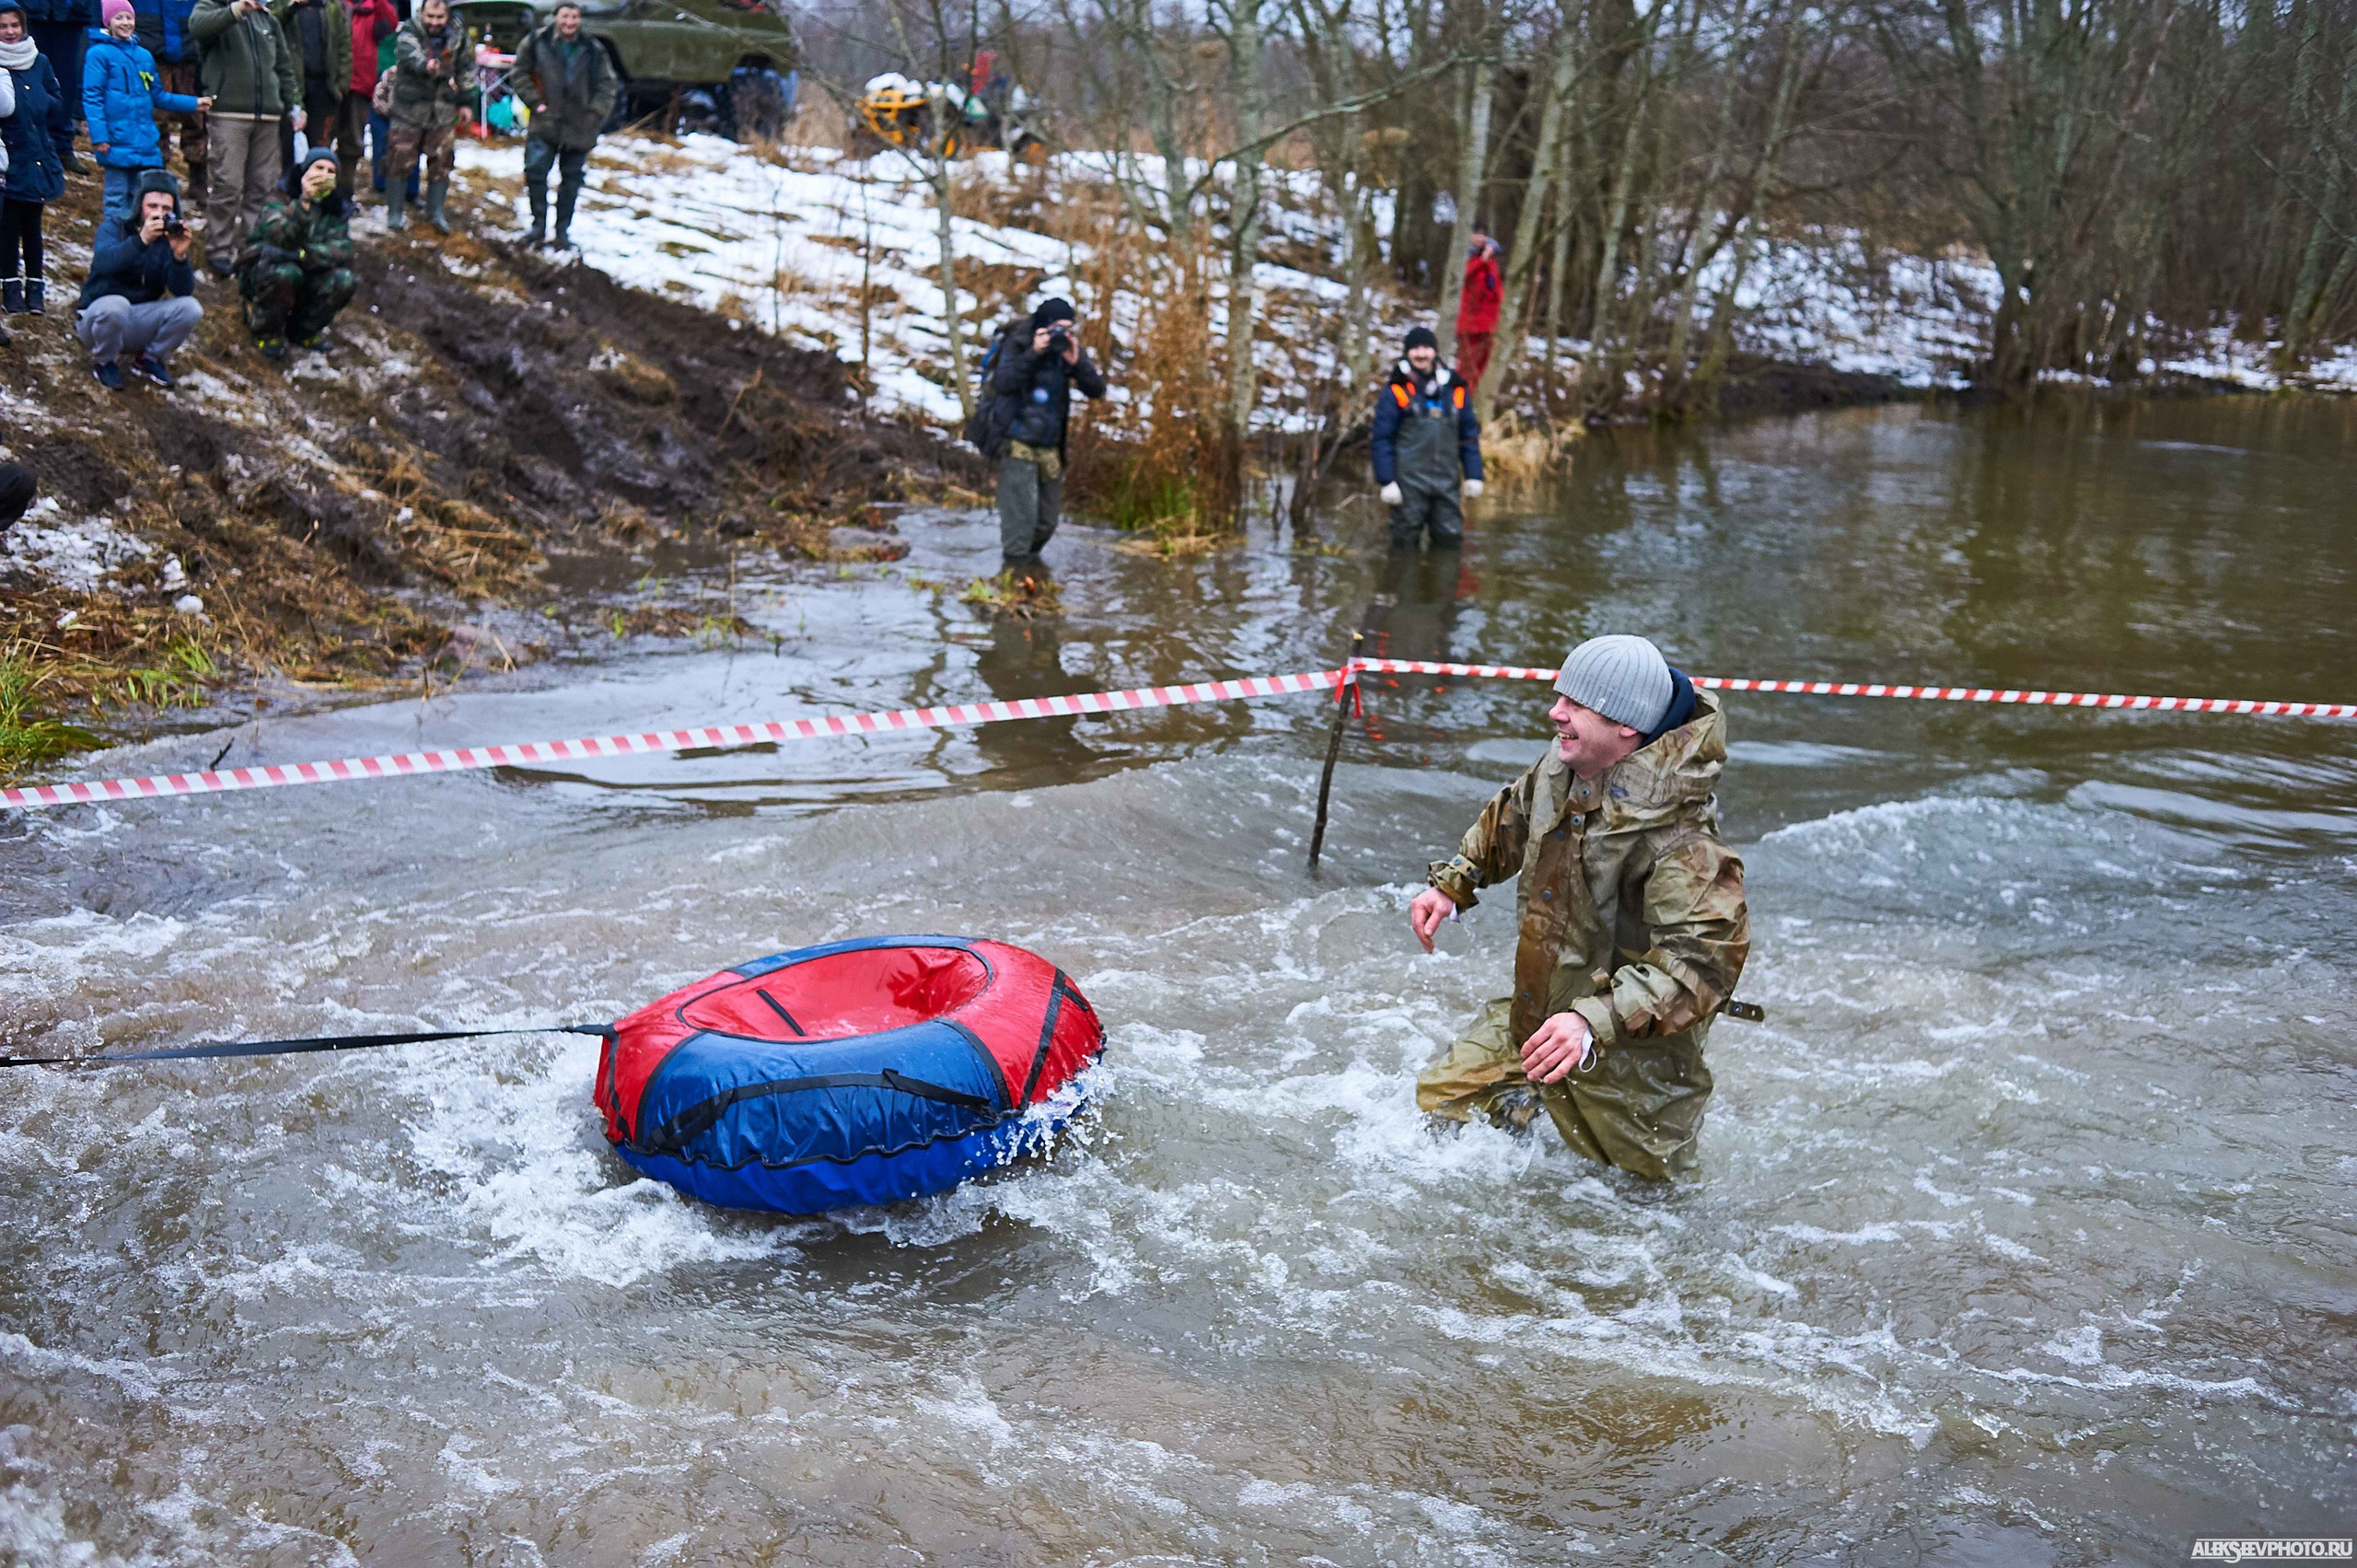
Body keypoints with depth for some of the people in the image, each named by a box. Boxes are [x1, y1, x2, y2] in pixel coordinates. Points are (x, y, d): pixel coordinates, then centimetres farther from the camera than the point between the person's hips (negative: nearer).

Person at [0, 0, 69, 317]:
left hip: (38, 158, 3)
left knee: (32, 225, 11)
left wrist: (57, 145, 13)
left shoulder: (39, 62, 5)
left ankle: (35, 289, 18)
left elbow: (57, 107, 14)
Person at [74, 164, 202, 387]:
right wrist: (141, 240, -42)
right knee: (115, 304, -37)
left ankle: (150, 358, 3)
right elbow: (103, 262, -30)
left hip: (141, 322, 3)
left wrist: (180, 255, -32)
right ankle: (105, 361, -7)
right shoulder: (112, 229, -7)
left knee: (190, 308, -20)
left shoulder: (170, 239, 0)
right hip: (97, 316, -3)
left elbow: (183, 290, -14)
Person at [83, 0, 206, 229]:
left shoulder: (144, 55, 15)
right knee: (116, 200, -2)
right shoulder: (98, 53, -4)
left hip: (145, 140, 6)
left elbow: (157, 96, 21)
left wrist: (193, 104, 15)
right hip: (116, 140, -6)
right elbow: (92, 97, -8)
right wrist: (98, 136, -15)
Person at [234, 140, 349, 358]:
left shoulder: (337, 209, 2)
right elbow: (277, 237, -30)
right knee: (285, 273, -38)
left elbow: (342, 252, -14)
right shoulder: (281, 199, -10)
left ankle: (303, 330, 2)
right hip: (265, 274, -4)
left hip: (307, 279, 4)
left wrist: (301, 254, -30)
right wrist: (304, 203, -40)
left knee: (346, 281, -24)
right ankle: (268, 332, -10)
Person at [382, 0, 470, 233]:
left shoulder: (458, 37, 2)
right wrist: (427, 66, -52)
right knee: (401, 161, 0)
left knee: (441, 161, 7)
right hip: (410, 108, -3)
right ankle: (395, 213, 10)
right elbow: (410, 55, -32)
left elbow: (466, 70, 15)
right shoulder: (408, 32, -11)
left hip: (443, 110, 3)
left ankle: (436, 211, 20)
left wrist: (464, 102, 16)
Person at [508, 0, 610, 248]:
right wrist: (535, 101, -5)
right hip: (545, 125, -1)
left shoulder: (594, 51, 2)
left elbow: (607, 86, 5)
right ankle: (539, 226, 3)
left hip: (579, 128, 1)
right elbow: (519, 73, 5)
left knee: (571, 179, 8)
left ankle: (563, 230, 19)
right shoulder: (537, 43, -1)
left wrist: (595, 115, -6)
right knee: (535, 172, -10)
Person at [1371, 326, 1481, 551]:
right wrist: (1387, 481, -9)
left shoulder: (1456, 391, 12)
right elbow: (1382, 439, -2)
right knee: (1405, 538, 0)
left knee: (1450, 538, 4)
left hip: (1446, 482, 3)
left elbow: (1470, 435, 15)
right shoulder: (1395, 392, 0)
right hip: (1409, 482, -3)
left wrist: (1473, 475, 8)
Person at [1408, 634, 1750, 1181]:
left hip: (1631, 1054, -7)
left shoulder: (1679, 838, -32)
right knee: (1443, 1095, 16)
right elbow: (1509, 823, 18)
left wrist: (1597, 1022, -49)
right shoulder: (1558, 770, -6)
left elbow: (1705, 957, -40)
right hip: (1538, 1017, 7)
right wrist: (1453, 884, 10)